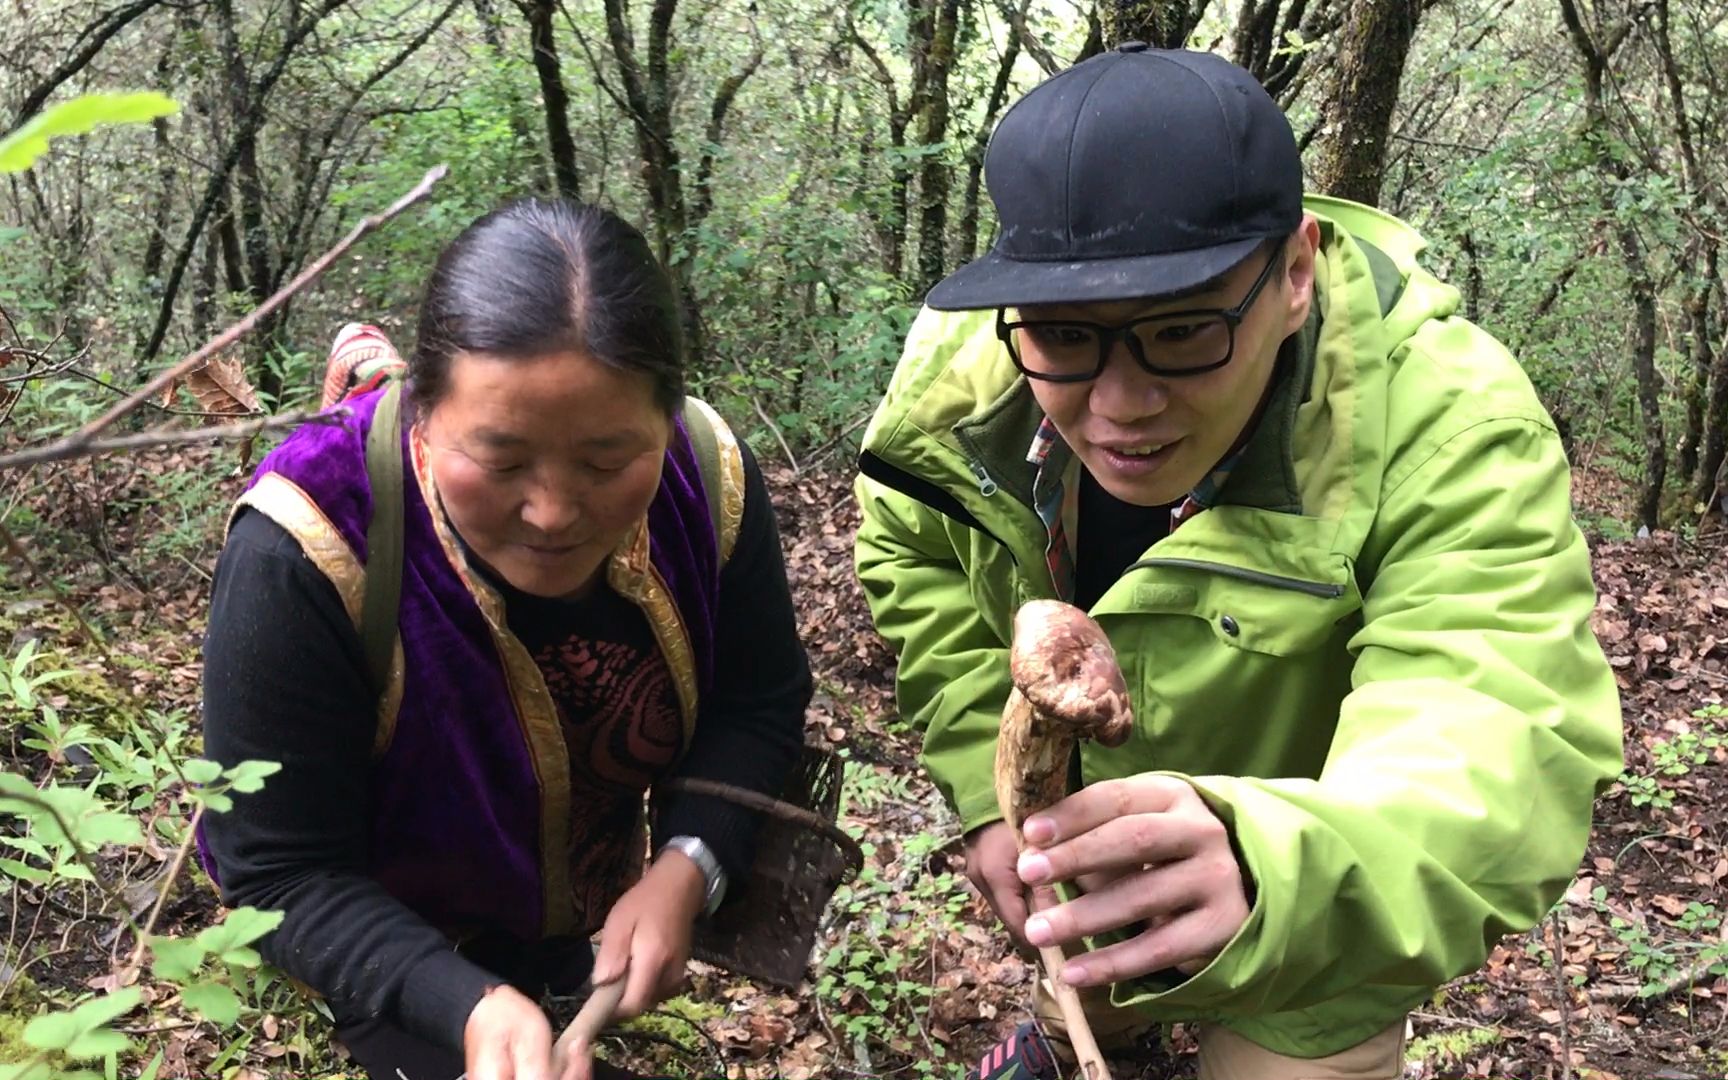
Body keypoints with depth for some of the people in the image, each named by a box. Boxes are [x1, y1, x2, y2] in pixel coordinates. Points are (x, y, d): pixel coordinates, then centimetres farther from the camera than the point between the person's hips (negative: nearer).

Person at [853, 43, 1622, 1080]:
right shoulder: (964, 355, -26)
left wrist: (1264, 874, -68)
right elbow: (914, 562, -7)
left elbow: (1498, 760, -48)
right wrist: (989, 789, -18)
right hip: (1078, 823, 5)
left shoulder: (1446, 424, -38)